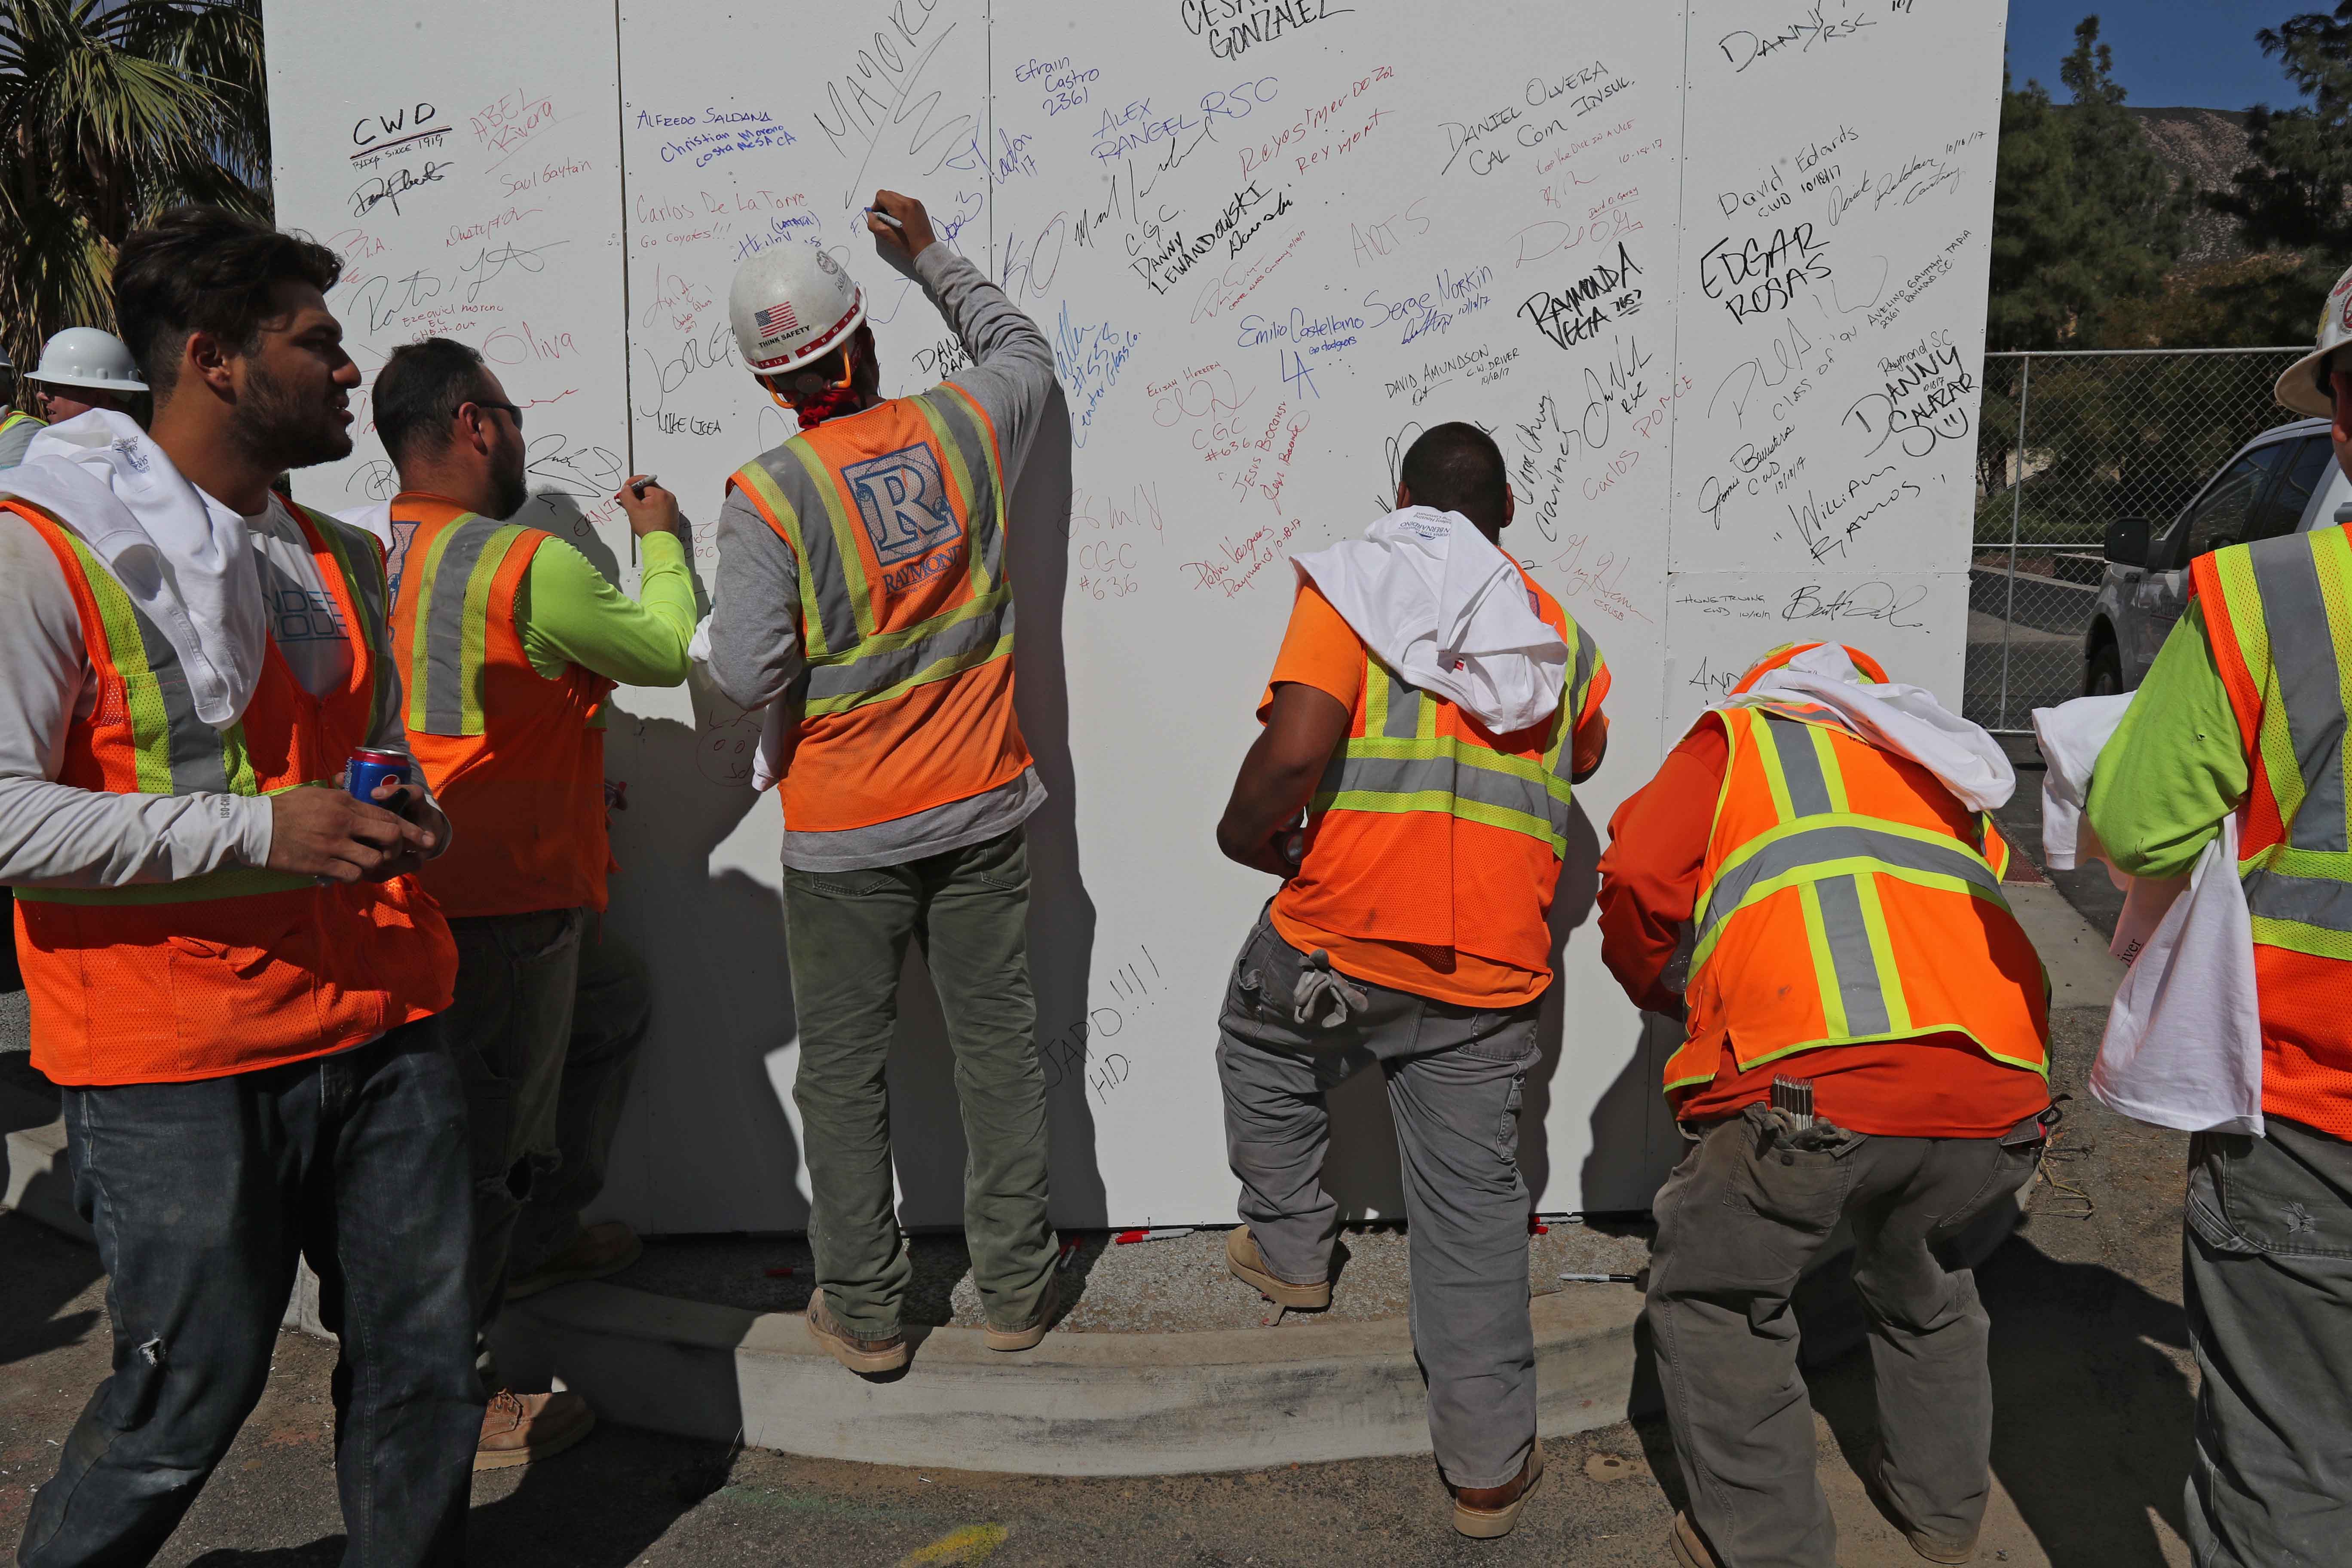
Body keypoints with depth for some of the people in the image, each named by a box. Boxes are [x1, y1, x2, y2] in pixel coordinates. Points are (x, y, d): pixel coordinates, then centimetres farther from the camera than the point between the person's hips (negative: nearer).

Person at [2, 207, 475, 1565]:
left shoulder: (344, 561, 15)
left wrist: (406, 819, 5)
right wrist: (255, 831, -20)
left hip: (383, 1028, 6)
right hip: (179, 1065, -6)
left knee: (425, 1361, 10)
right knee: (193, 1393, 5)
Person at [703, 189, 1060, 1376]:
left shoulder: (767, 496, -14)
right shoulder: (966, 432, -3)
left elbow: (746, 674, -18)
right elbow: (1021, 348, 19)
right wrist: (930, 258, 29)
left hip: (845, 832, -3)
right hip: (981, 807, 3)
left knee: (843, 1063, 10)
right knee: (998, 1040, 12)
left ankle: (863, 1310, 21)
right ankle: (1015, 1286, 23)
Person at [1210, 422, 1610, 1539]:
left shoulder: (1349, 588, -1)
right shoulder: (1562, 637, 14)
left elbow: (1297, 745, -16)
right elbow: (1581, 761, 29)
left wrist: (1246, 837, 1)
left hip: (1335, 947, -3)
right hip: (1492, 976, 3)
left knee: (1262, 1051, 30)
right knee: (1473, 1204, 10)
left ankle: (1290, 1250, 42)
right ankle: (1488, 1466, 18)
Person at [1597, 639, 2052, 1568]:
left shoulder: (1739, 735, 20)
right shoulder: (1947, 772, 34)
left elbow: (1638, 881, 6)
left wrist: (1669, 993, 25)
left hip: (1817, 1082, -6)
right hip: (1997, 1093, 6)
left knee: (1713, 1301, 18)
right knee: (1922, 1286, 33)